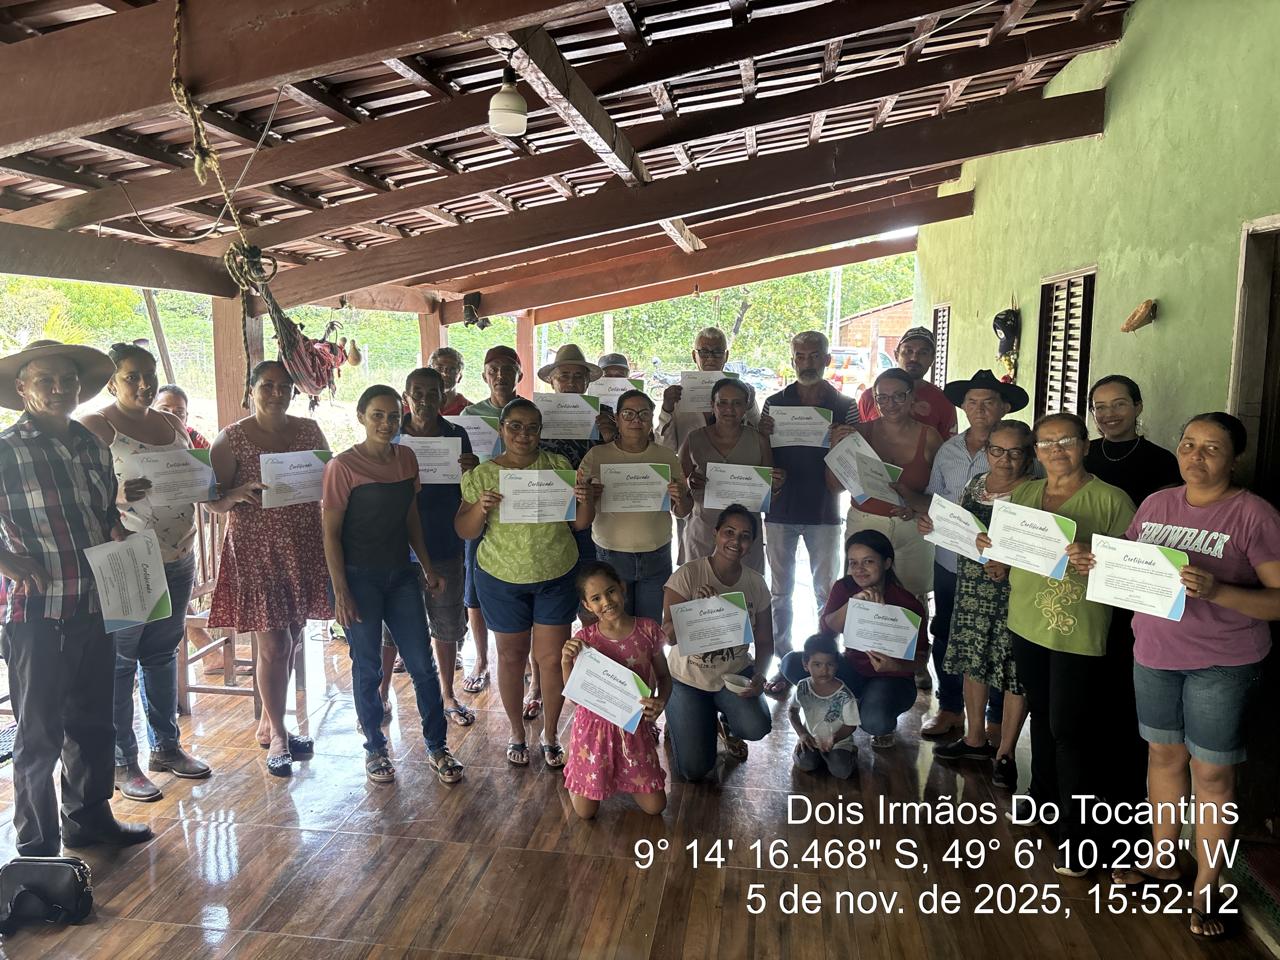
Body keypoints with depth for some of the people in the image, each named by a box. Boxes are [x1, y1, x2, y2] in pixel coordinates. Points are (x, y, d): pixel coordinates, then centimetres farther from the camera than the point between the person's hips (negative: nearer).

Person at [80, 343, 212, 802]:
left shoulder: (170, 424, 12)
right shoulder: (96, 427, -8)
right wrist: (117, 496, -32)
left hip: (178, 557, 7)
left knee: (163, 654, 16)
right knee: (119, 662, 2)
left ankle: (166, 746, 28)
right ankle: (121, 763, 14)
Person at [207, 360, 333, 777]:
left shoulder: (309, 430, 7)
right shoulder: (232, 439, -5)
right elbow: (213, 500, -6)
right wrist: (238, 494, -27)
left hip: (303, 548, 5)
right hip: (256, 551, -5)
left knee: (291, 640, 13)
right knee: (273, 646, -3)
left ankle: (269, 723, 31)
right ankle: (278, 736, 12)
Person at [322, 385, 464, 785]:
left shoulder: (406, 458, 5)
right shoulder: (343, 466, -11)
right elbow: (331, 532, -10)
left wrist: (427, 567, 14)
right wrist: (340, 592, -13)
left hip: (401, 574, 5)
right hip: (360, 578, -4)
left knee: (422, 664, 6)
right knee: (367, 668, 6)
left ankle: (437, 747, 19)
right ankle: (375, 748, 25)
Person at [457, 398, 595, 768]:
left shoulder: (558, 466, -1)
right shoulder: (482, 475, -3)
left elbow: (580, 523, 2)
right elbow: (464, 531, -2)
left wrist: (584, 502, -20)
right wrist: (482, 506, -21)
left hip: (556, 576, 0)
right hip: (502, 579, 0)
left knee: (553, 657, 4)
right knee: (511, 656, 12)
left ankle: (550, 735, 23)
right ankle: (517, 733, 31)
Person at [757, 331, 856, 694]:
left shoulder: (844, 406, 2)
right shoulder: (775, 403, 5)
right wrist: (762, 434, -14)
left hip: (824, 511, -1)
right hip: (780, 510, 1)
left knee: (826, 592, 7)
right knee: (780, 592, 8)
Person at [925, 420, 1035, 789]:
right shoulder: (975, 484, 9)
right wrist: (935, 525, 2)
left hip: (1013, 592, -6)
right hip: (971, 587, 6)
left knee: (1014, 671, 2)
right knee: (973, 661, 16)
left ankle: (1005, 752, 17)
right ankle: (975, 739, 33)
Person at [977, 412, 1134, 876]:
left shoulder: (1111, 500, -8)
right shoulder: (1022, 494, 8)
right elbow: (1001, 568, 14)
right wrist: (991, 553, -8)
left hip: (1079, 633, -6)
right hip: (1027, 624, 6)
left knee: (1069, 730, -2)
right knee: (1041, 715, 20)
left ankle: (1077, 836, 10)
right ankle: (1043, 798, 38)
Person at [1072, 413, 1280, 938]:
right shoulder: (1156, 504, 4)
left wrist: (1216, 590, -30)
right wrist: (1095, 562, -7)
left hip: (1221, 664, -5)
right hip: (1154, 653, 5)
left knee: (1212, 772, 6)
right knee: (1164, 754, 17)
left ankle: (1205, 885, 22)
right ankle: (1161, 858, 35)